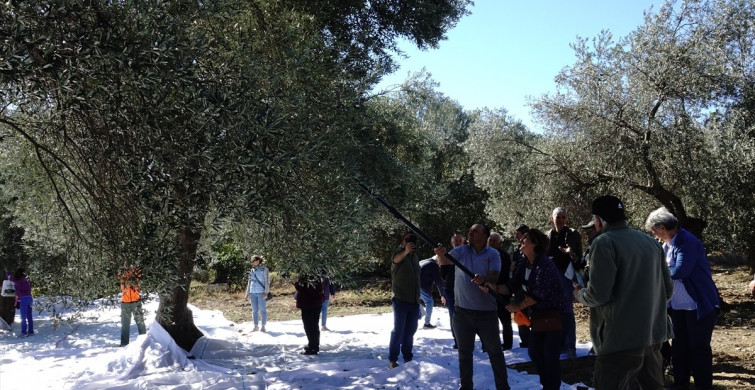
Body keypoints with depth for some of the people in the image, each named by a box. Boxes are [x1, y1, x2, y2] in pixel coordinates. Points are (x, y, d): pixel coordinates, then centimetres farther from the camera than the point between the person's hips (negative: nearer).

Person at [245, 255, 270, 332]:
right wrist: (247, 293, 16)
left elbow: (267, 282, -5)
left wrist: (266, 292, -14)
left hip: (261, 293, -5)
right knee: (254, 310, 7)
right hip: (253, 293, 5)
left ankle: (263, 327, 4)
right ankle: (256, 326, 13)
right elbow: (249, 282, 20)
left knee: (262, 310, -2)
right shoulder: (252, 270, 15)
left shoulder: (264, 269, -1)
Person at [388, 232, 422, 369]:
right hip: (401, 300, -6)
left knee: (410, 330, 11)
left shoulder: (415, 257, 14)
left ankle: (407, 356, 20)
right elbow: (396, 259, -34)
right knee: (398, 330, -5)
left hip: (414, 301, 6)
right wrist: (406, 251, -56)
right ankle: (392, 359, 1)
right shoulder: (399, 252, -8)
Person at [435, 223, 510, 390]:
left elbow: (495, 276, -14)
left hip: (487, 311, -1)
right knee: (464, 351, 12)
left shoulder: (493, 254, -2)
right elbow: (446, 260, -20)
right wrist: (440, 255, -44)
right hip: (463, 310, 1)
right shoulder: (461, 251, -2)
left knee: (495, 351, 10)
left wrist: (484, 278, -37)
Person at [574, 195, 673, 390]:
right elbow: (667, 289, 13)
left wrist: (579, 294, 1)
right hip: (653, 334, 8)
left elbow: (598, 294, -19)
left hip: (620, 339, -8)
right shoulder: (651, 242, 11)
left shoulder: (604, 243, -13)